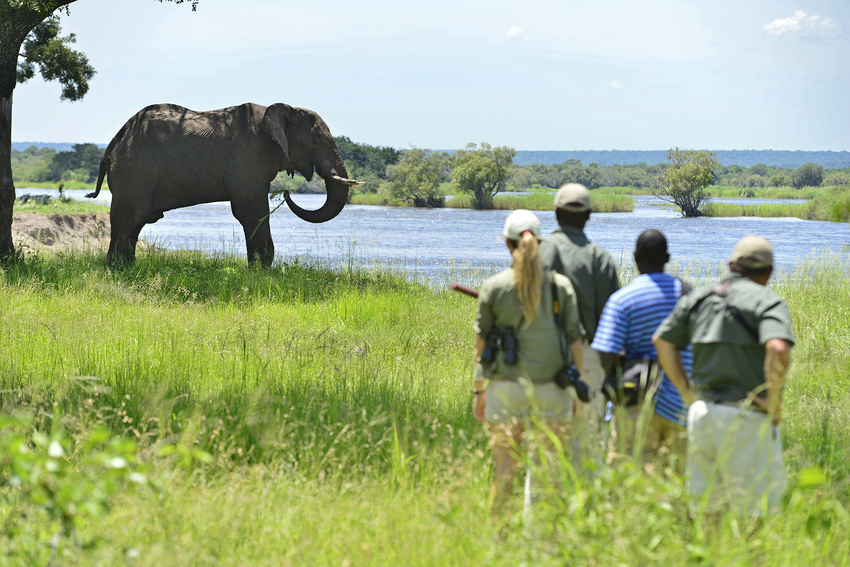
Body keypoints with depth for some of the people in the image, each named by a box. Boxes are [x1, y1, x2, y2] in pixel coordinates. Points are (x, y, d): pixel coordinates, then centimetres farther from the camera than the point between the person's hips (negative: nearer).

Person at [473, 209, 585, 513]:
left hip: (506, 385, 0)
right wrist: (576, 387, 8)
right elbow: (574, 340, 1)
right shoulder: (561, 285, 0)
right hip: (551, 385, 1)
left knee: (504, 467, 5)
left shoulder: (493, 286, -2)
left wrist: (479, 390, 6)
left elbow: (481, 342, 0)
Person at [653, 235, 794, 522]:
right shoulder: (768, 301, -7)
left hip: (702, 412, 6)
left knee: (709, 506, 14)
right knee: (754, 511, 0)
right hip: (747, 420, -6)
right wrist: (774, 402, -13)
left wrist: (687, 391, 14)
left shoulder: (698, 298, 12)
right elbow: (778, 349, -24)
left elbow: (662, 341, 14)